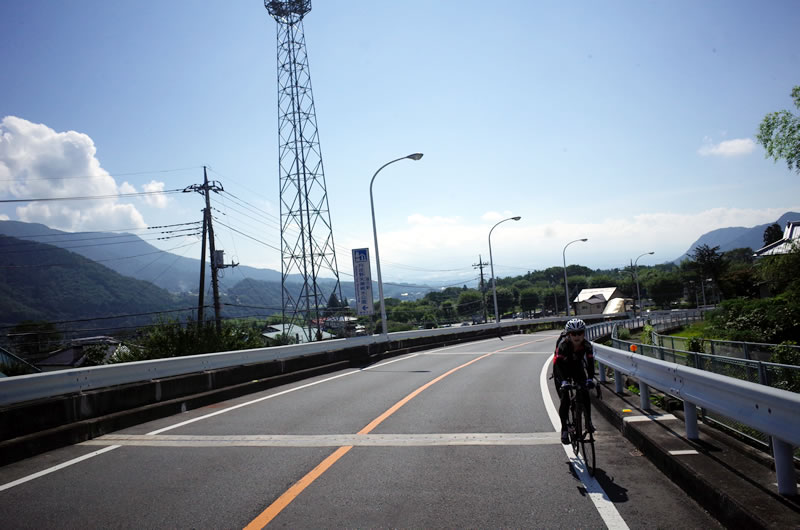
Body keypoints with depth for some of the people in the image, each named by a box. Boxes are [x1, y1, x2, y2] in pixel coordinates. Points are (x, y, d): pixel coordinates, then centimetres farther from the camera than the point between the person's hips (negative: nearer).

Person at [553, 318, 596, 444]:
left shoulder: (586, 345, -23)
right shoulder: (563, 344, -32)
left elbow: (590, 361, -26)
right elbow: (558, 363, -38)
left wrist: (590, 379, -41)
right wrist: (563, 381, -50)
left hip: (577, 367, 3)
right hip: (562, 369, -3)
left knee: (585, 394, -13)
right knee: (565, 399, -12)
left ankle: (588, 422, 4)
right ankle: (564, 429, -4)